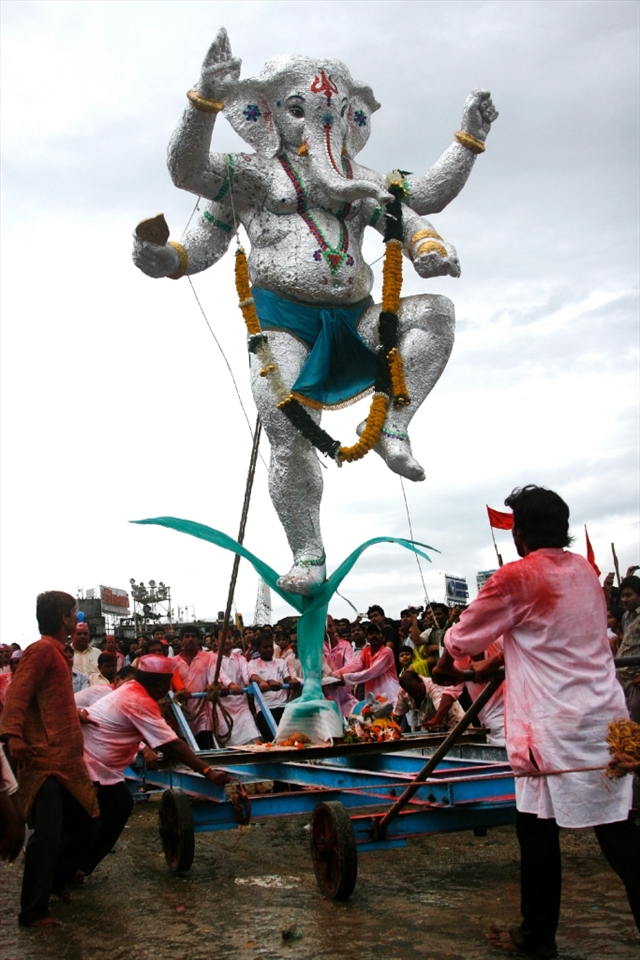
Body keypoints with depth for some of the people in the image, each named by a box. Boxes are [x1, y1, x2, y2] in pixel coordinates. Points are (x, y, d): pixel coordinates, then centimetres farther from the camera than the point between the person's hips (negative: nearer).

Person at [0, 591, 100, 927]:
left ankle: (56, 881, 34)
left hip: (66, 758, 10)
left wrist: (77, 715, 38)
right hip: (44, 760, -10)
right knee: (48, 834, -9)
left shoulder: (57, 652, 17)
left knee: (85, 821, 16)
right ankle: (33, 911, 1)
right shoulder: (41, 650, -11)